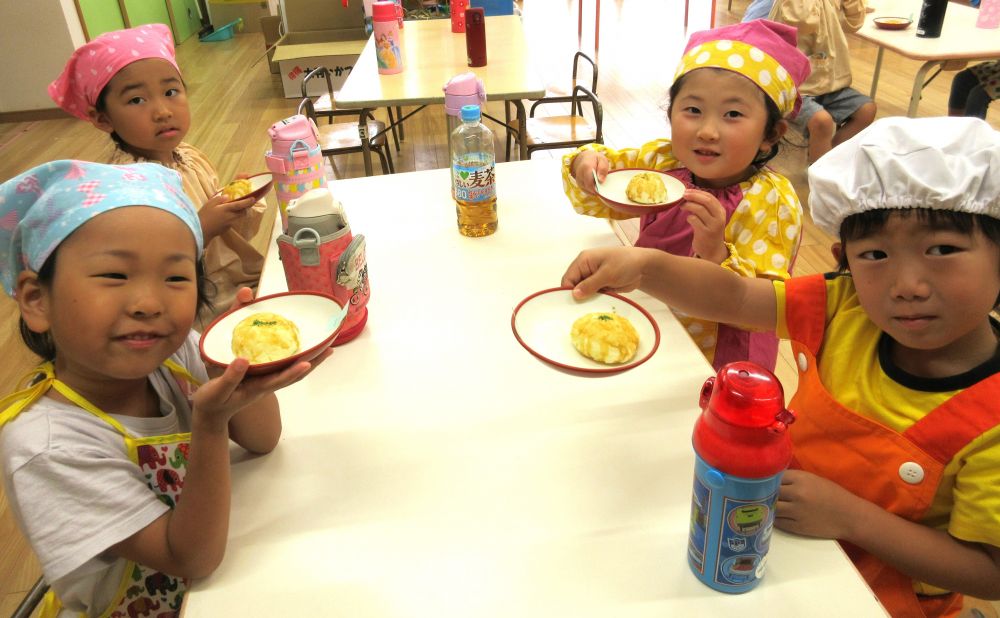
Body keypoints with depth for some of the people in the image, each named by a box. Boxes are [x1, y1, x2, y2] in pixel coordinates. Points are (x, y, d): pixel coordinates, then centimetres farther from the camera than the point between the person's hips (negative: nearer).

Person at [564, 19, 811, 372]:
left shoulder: (772, 203, -18)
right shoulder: (663, 160, -4)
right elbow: (602, 198, 9)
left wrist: (714, 254, -39)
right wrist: (587, 163, -14)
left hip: (713, 360, -4)